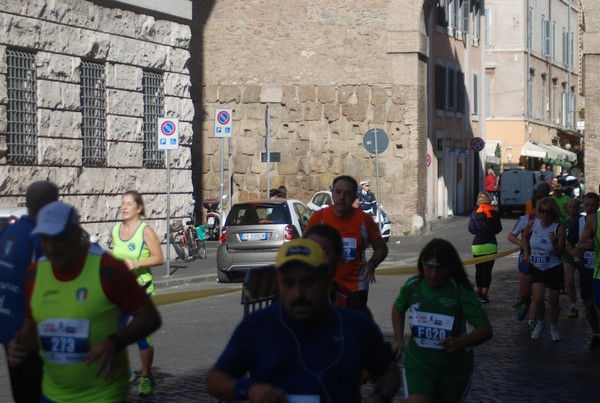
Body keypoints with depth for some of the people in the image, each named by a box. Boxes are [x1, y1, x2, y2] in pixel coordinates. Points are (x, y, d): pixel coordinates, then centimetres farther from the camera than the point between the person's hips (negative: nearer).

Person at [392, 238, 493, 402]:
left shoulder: (462, 292, -17)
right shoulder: (412, 286, -8)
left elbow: (485, 329, -18)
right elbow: (398, 309, 15)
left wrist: (461, 342, -35)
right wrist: (399, 339, 5)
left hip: (454, 369, -1)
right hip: (418, 366, 1)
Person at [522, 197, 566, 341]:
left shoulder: (559, 228, -18)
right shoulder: (532, 224, -10)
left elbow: (560, 254, -16)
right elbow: (524, 238, 14)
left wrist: (554, 242, -34)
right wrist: (526, 252, 1)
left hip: (554, 268, -1)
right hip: (536, 268, 1)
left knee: (554, 300, 9)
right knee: (538, 297, -16)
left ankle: (553, 327, 34)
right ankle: (540, 322, 13)